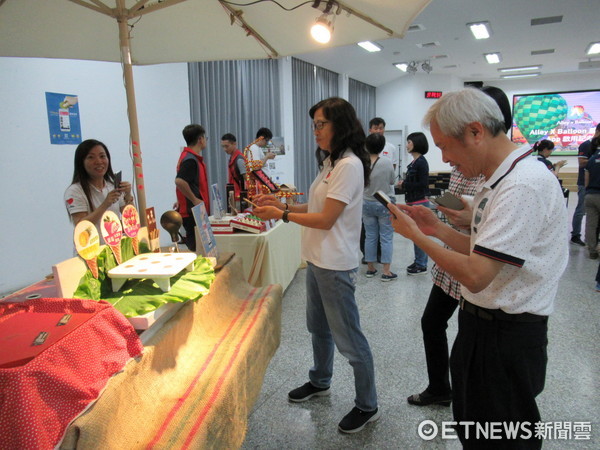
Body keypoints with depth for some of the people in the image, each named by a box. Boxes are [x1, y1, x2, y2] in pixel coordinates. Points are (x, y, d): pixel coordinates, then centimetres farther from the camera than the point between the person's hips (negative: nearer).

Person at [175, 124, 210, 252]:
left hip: (194, 211, 10)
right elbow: (179, 181, -29)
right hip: (193, 212, -10)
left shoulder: (190, 156, 15)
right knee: (196, 247, -5)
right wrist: (194, 200, -22)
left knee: (194, 246, 14)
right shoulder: (191, 159, -17)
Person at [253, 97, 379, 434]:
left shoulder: (349, 165, -19)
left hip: (336, 265, -10)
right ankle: (320, 383, 45)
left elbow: (326, 219, -20)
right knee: (318, 327, 24)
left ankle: (367, 406, 23)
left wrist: (282, 215, -12)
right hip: (317, 260, 10)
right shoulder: (330, 162, 12)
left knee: (348, 337, 4)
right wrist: (283, 204, 4)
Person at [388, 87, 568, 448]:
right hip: (483, 325, 9)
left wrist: (415, 235, -18)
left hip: (506, 337, -9)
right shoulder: (502, 178, 7)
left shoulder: (523, 185, -25)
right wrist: (438, 229, 1)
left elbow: (475, 276, -29)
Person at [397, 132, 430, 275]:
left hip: (420, 203, -9)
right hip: (413, 202, 9)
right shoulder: (414, 162, 11)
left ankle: (422, 265, 8)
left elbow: (423, 184, -18)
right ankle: (418, 261, 26)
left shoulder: (421, 162, -14)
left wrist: (404, 184, -12)